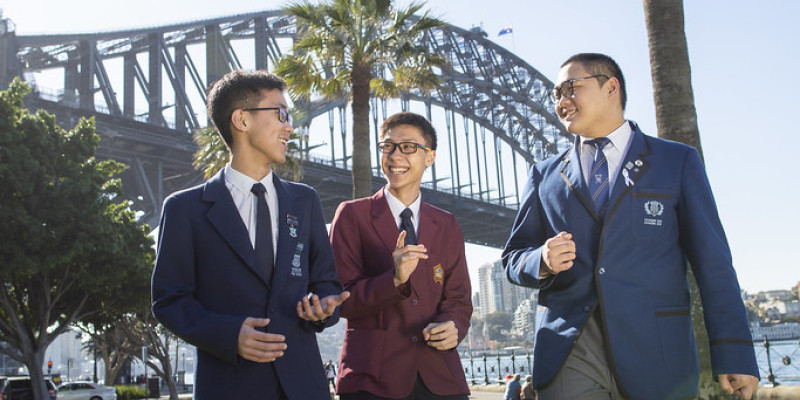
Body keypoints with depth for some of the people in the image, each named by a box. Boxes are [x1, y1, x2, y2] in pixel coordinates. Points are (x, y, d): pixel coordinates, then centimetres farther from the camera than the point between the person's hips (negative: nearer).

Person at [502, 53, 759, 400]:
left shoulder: (678, 161, 8)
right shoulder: (544, 175, 14)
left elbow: (712, 263, 3)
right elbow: (512, 259, 14)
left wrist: (734, 355, -3)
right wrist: (542, 262, -9)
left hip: (655, 357, -1)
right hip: (568, 357, 1)